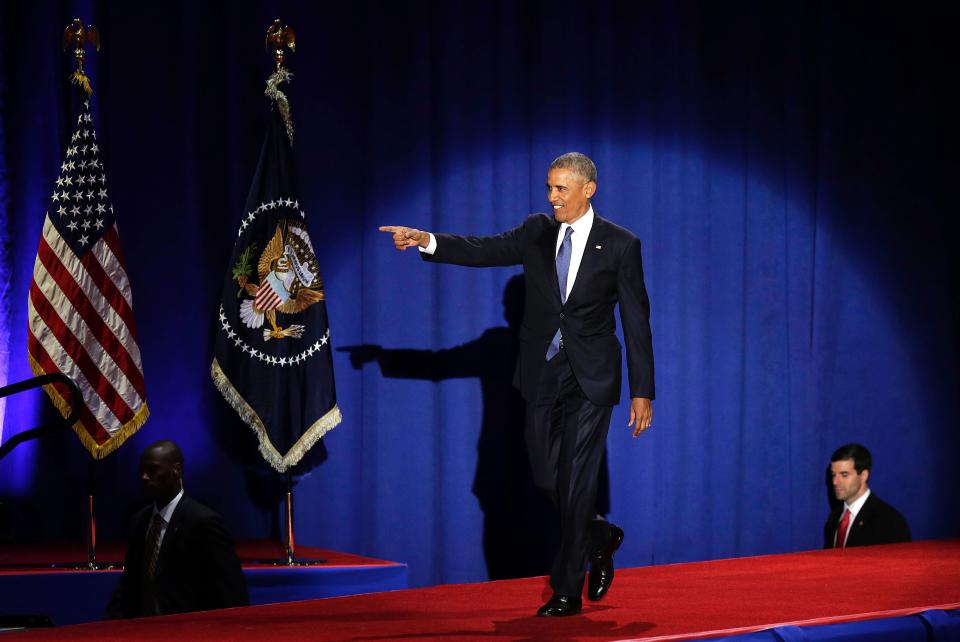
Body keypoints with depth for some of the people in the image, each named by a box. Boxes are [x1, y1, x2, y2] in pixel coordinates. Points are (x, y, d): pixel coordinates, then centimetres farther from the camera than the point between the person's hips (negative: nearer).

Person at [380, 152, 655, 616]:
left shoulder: (619, 245, -5)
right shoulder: (537, 233, 6)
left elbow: (636, 321, -5)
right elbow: (484, 250, -5)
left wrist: (642, 392, -7)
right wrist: (426, 241, -21)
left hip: (590, 379, -4)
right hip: (542, 375, 4)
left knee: (575, 482, -5)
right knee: (547, 479, 7)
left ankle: (567, 591, 3)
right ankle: (599, 539, 35)